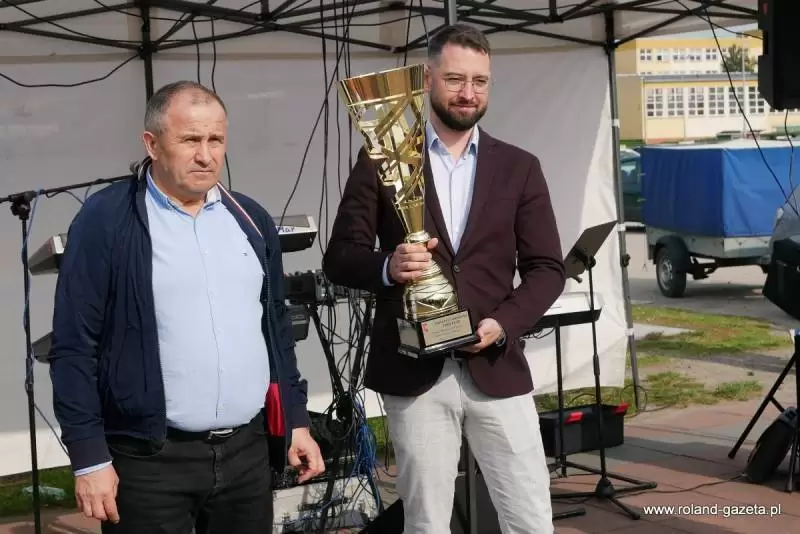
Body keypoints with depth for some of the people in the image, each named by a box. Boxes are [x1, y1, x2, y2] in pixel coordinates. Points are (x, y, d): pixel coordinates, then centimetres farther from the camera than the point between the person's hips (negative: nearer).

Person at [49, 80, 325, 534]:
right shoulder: (106, 221, -7)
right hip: (150, 459, -5)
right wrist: (90, 457, -11)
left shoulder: (251, 219, 10)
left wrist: (297, 420, 13)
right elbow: (74, 347, -8)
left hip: (249, 450, 5)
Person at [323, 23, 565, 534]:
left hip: (497, 368, 1)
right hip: (413, 372, -1)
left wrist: (503, 323, -12)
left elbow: (548, 268, 6)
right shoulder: (383, 160, 2)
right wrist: (388, 267, -19)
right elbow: (340, 257, 2)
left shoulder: (519, 167, 7)